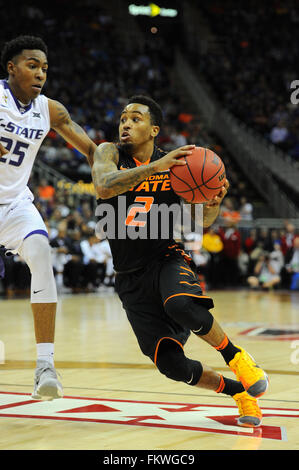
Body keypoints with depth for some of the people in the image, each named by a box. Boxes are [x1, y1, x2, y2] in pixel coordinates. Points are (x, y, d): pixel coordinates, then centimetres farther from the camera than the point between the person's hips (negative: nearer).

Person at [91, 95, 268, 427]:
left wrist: (214, 205, -18)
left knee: (181, 306, -38)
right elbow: (104, 187, -27)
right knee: (171, 365, -8)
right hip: (130, 278, 1)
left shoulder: (175, 165, 0)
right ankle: (236, 391, 17)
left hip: (167, 260, -1)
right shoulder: (108, 153, -3)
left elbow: (201, 222, 6)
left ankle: (236, 357, -11)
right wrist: (156, 167, -35)